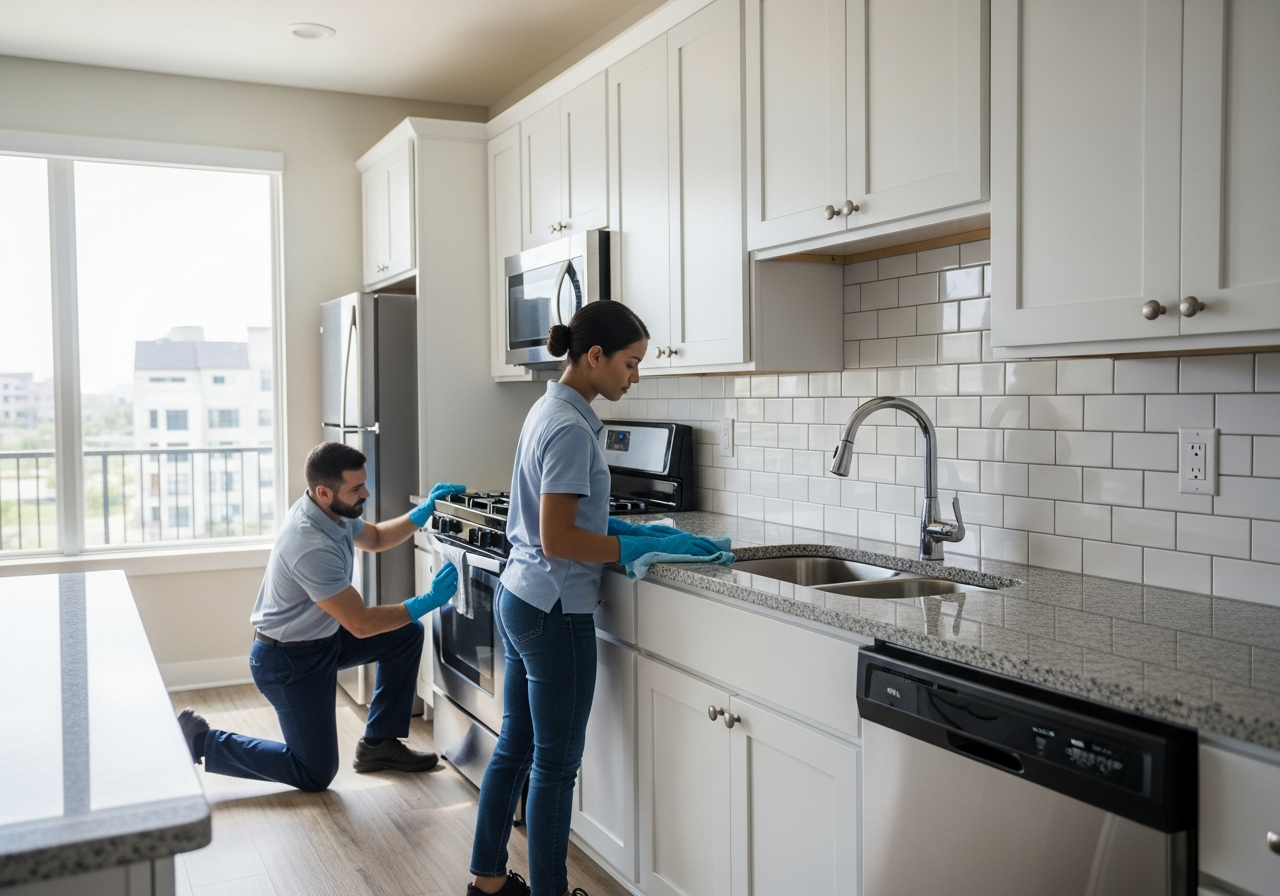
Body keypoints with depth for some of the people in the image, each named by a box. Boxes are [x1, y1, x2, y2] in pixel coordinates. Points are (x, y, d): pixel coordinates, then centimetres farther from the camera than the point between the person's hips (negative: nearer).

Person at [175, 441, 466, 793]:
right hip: (288, 660, -9)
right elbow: (361, 624, -29)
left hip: (322, 637, 9)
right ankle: (201, 740, 9)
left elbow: (375, 538, 15)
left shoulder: (332, 511, -6)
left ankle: (378, 743, 15)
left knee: (407, 634, 5)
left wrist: (425, 510, 1)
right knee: (315, 775, 0)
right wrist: (428, 601, -25)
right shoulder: (312, 547, -34)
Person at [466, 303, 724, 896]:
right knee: (556, 764, 4)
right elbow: (557, 540, -22)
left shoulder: (548, 411, 9)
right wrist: (643, 548, -17)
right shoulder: (571, 428, -20)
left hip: (518, 598, 10)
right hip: (554, 612, -10)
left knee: (516, 747, 19)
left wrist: (629, 530, 5)